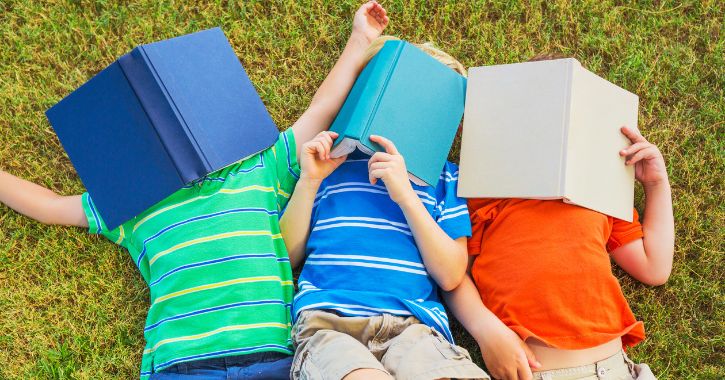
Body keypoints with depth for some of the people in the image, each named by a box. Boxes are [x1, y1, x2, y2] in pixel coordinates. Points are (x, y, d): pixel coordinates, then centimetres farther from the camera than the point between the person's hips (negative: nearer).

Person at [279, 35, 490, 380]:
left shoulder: (444, 178, 18)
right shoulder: (330, 161, 19)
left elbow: (450, 276, 5)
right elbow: (287, 256, 15)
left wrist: (405, 194, -2)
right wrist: (309, 180, 5)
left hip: (412, 326, 1)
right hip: (327, 322, -1)